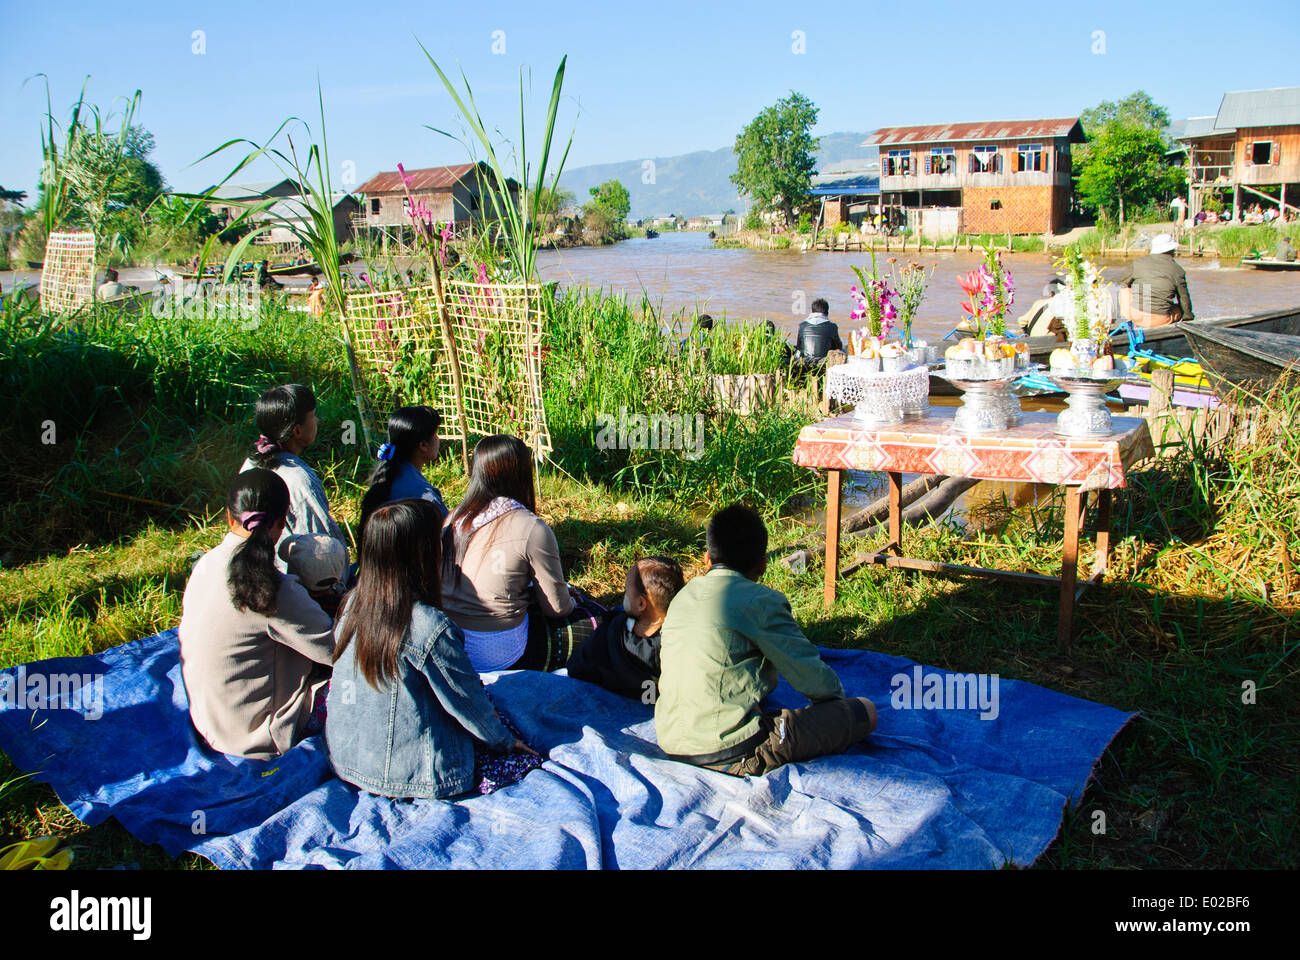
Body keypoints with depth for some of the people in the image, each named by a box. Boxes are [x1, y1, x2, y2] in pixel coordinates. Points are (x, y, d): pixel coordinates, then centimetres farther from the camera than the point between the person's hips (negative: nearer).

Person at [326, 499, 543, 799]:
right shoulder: (430, 628, -28)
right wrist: (505, 741, 7)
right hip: (410, 778, -8)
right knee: (527, 758, 8)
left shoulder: (353, 604, -5)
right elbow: (467, 703, -14)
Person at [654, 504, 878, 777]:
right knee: (865, 711, -1)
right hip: (733, 755, -7)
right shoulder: (762, 601, -8)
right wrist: (838, 699, 19)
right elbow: (811, 675, -2)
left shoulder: (682, 596, 13)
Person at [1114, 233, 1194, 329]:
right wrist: (1188, 318, 25)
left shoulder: (1138, 262, 0)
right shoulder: (1178, 271, -2)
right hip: (1160, 320, -1)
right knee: (1180, 309, 30)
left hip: (1136, 316, 1)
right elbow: (1184, 300, 7)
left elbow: (1118, 281, 15)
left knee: (1125, 289, 27)